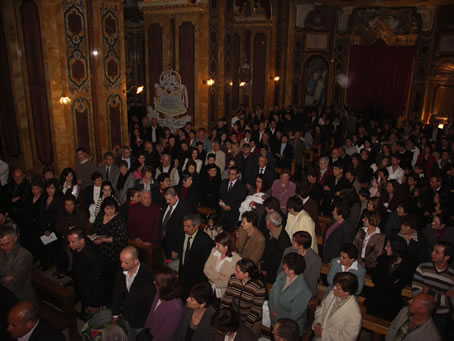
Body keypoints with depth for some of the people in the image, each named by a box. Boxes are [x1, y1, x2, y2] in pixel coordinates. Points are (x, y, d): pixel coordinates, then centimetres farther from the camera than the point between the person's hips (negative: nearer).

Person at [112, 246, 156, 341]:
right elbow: (117, 293, 1)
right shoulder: (121, 271, -14)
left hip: (142, 319, -5)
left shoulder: (147, 275, -31)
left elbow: (150, 299, -21)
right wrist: (115, 313, 11)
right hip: (127, 317, 5)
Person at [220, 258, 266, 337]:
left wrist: (246, 326, -17)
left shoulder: (259, 287, -27)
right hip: (234, 317, 4)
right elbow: (227, 297, -6)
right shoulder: (233, 279, -15)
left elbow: (256, 309, -19)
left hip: (252, 321, -3)